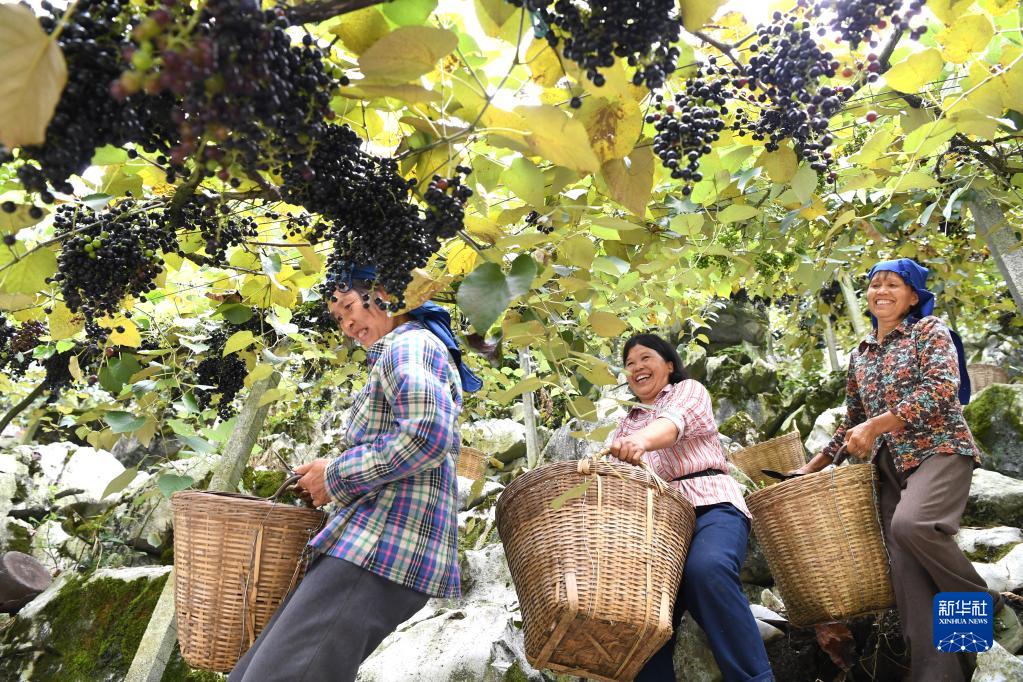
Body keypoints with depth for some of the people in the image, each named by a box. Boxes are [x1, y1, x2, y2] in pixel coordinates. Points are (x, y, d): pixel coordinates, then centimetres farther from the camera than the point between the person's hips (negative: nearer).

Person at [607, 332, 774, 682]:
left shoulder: (688, 390, 12)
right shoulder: (627, 424, 27)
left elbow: (673, 422, -14)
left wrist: (641, 440, -37)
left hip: (711, 505, -4)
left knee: (707, 569, -34)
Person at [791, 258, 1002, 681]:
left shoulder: (929, 330, 3)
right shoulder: (860, 356, 19)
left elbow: (941, 390, -14)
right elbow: (852, 424, 23)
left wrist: (875, 426, -18)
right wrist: (813, 466, 18)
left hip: (940, 449, -5)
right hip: (893, 466, 6)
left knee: (910, 523, -32)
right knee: (906, 570, -7)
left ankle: (979, 600, -5)